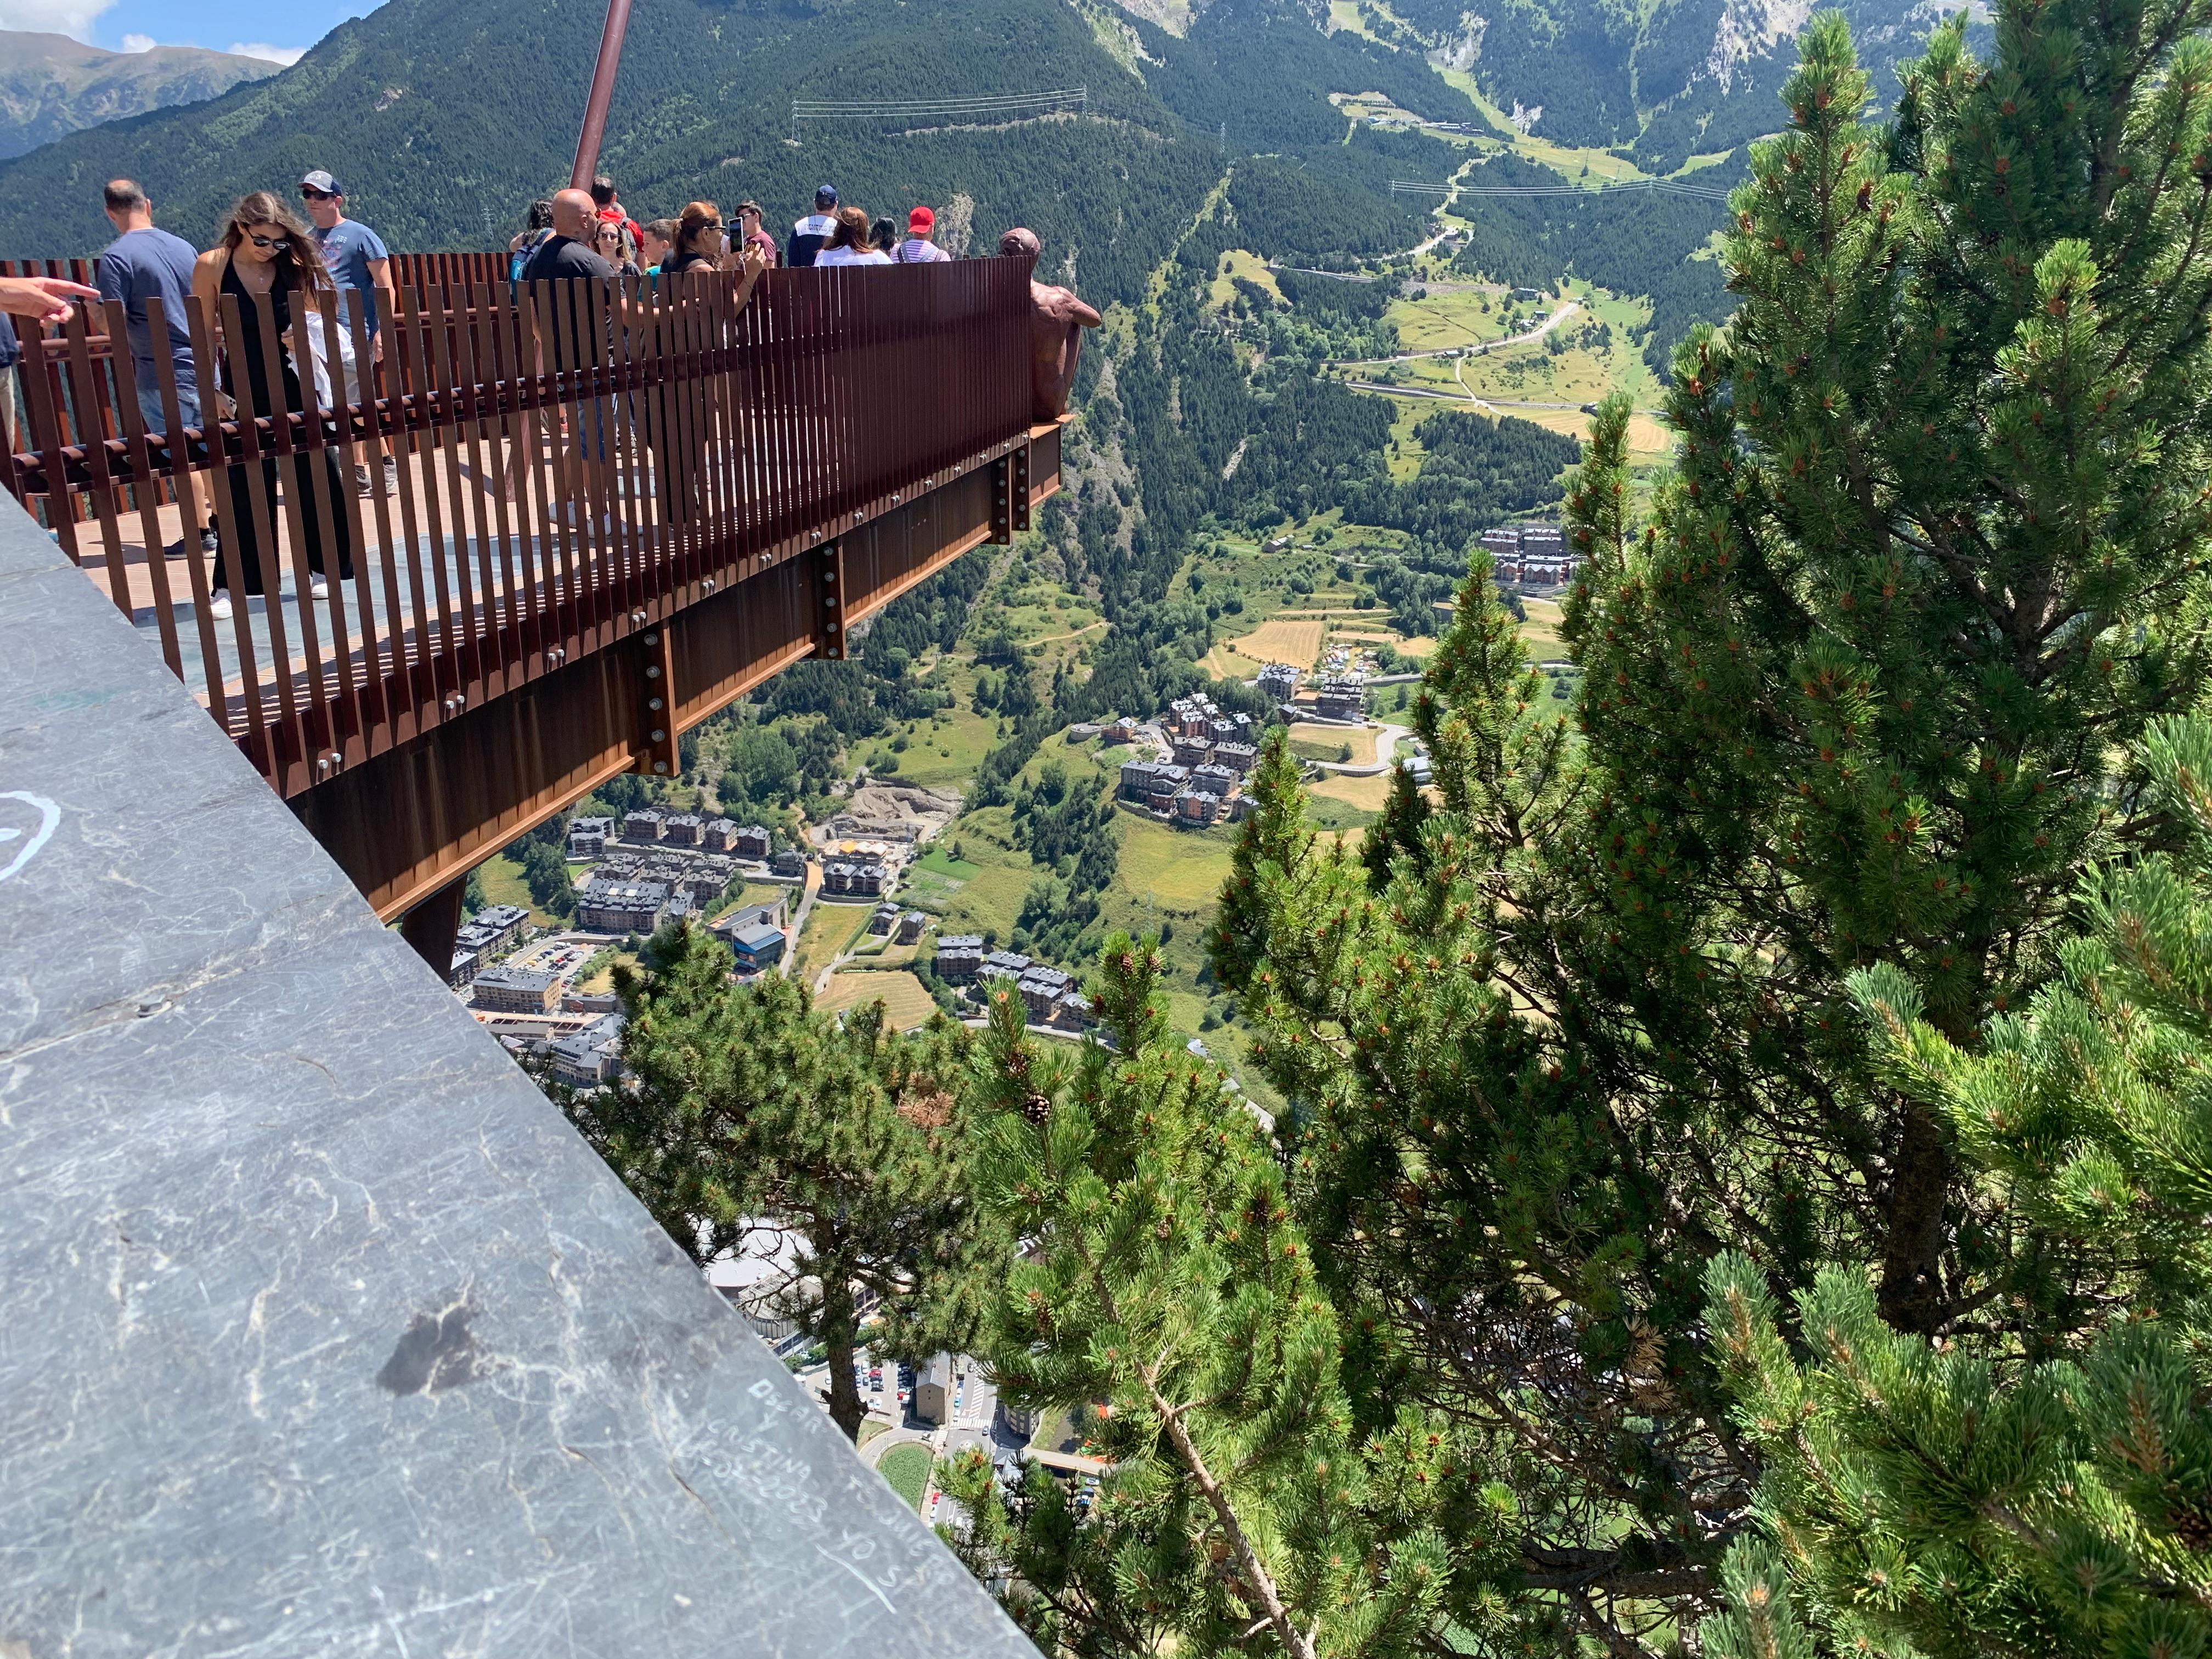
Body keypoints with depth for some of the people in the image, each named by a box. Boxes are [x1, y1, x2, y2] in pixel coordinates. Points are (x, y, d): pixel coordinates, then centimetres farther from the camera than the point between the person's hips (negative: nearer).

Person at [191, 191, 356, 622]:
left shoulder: (294, 265, -1)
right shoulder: (212, 266, -6)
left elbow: (312, 322, 9)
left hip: (294, 387, 2)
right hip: (244, 392, -2)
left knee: (318, 476, 2)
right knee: (244, 488, 0)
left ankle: (317, 569, 19)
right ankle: (230, 585, 8)